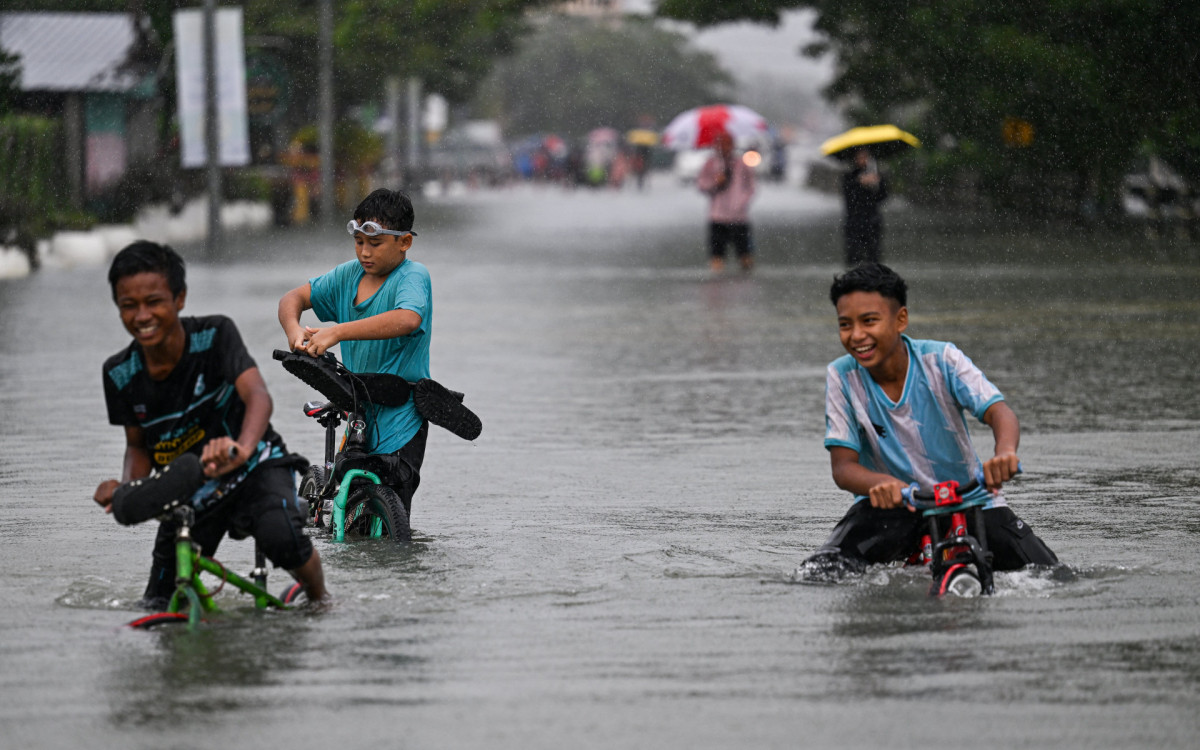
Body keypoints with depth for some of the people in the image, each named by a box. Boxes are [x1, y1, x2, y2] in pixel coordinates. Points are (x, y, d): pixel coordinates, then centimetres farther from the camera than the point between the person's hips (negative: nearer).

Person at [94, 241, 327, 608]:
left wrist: (241, 449, -59)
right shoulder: (120, 374, -11)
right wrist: (126, 487, -20)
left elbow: (257, 396, -37)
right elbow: (137, 445, 3)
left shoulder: (214, 336, -22)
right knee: (158, 607, 1)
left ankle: (319, 598, -2)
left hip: (253, 468, -4)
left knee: (281, 537, -35)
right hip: (187, 490, 4)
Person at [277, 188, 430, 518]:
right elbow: (294, 298, 12)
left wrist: (337, 332, -39)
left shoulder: (413, 276, -12)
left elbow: (408, 318, -33)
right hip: (357, 416, 7)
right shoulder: (349, 275, 9)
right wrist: (294, 330, -13)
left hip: (399, 422, -7)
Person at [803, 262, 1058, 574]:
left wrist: (1005, 452, -49)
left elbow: (998, 411, -23)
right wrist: (880, 483, -39)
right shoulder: (842, 376, -9)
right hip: (891, 505, 1)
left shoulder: (941, 359, -12)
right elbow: (843, 466, -14)